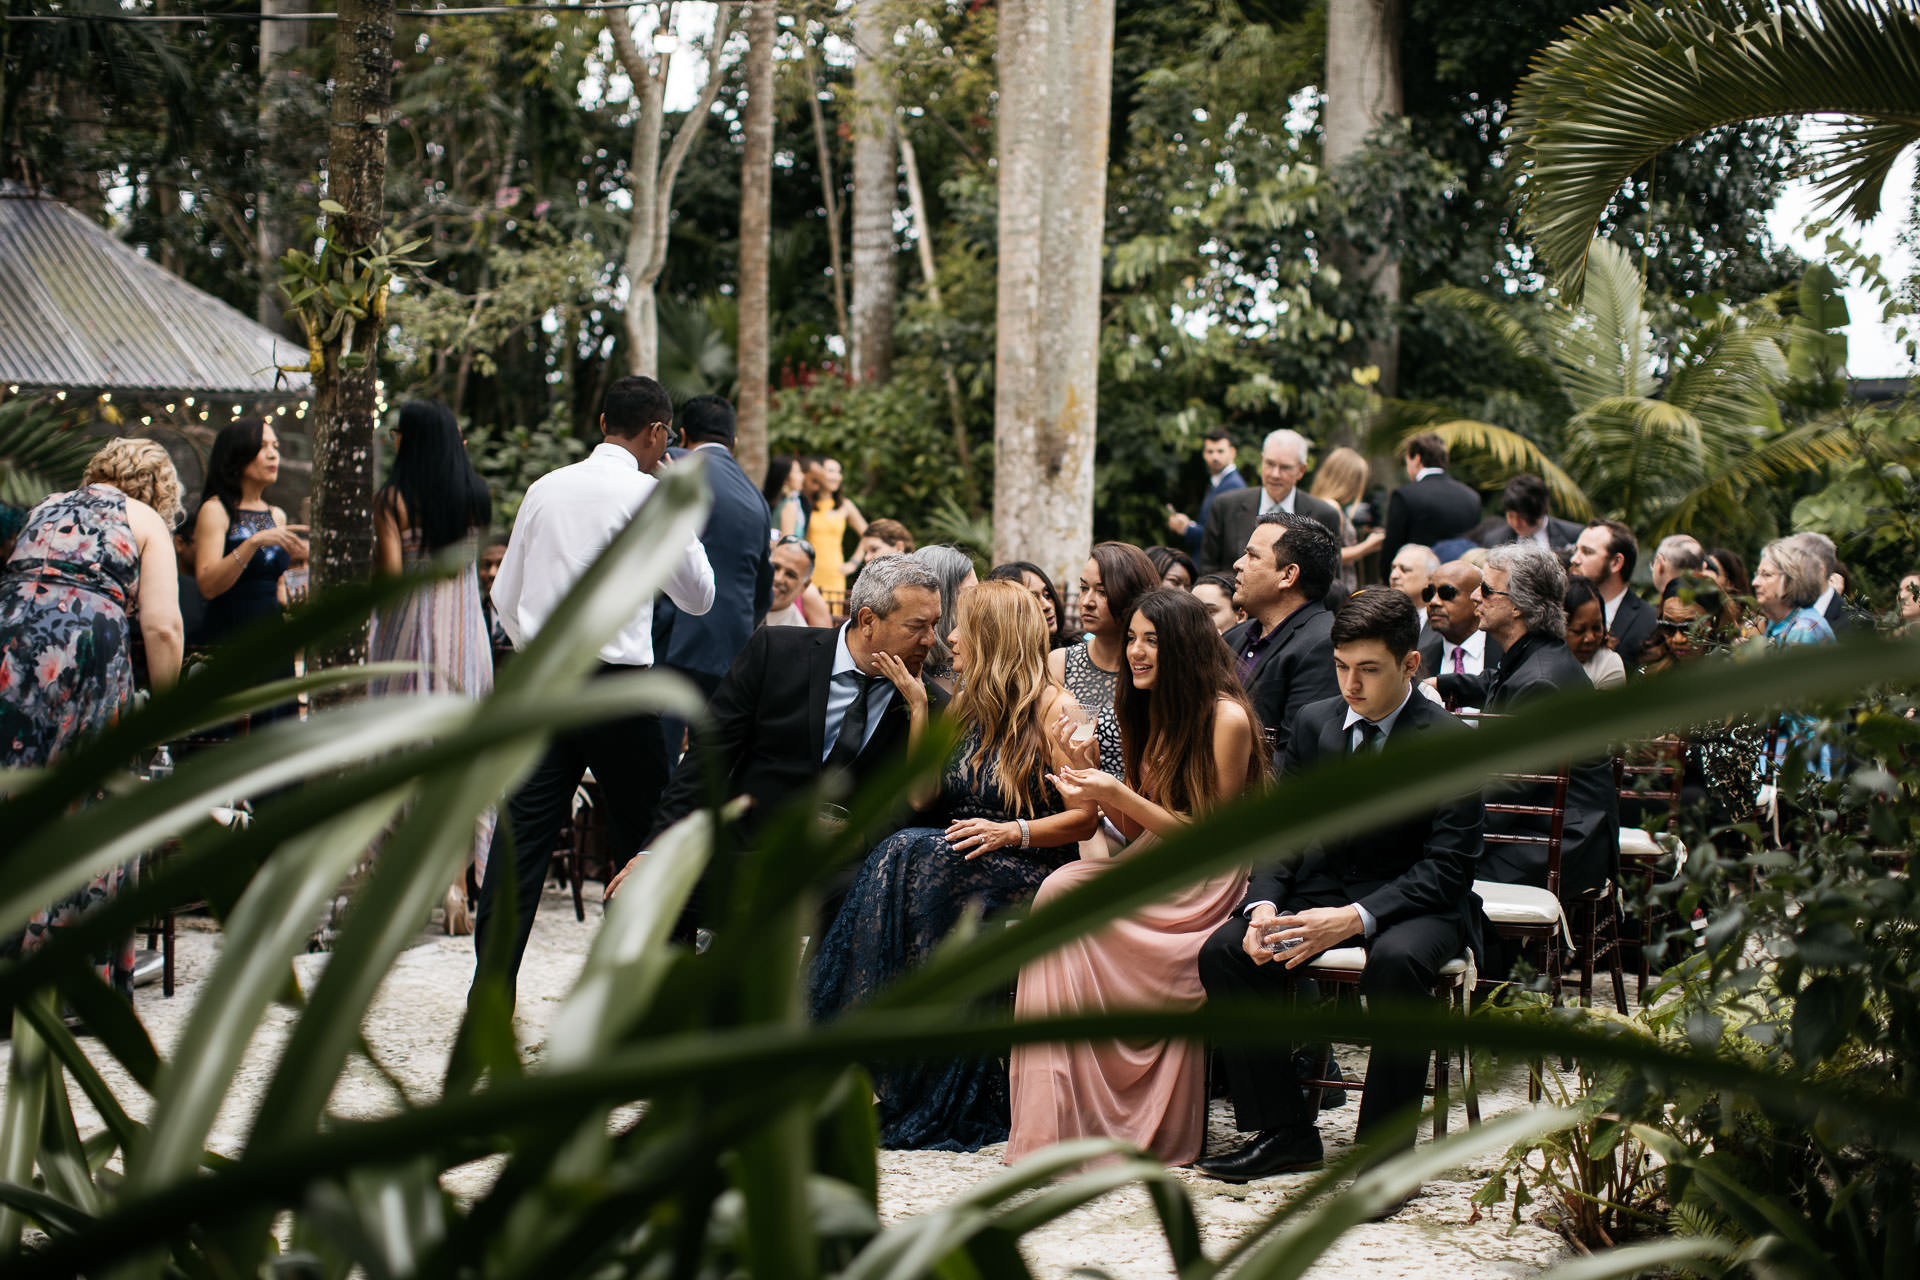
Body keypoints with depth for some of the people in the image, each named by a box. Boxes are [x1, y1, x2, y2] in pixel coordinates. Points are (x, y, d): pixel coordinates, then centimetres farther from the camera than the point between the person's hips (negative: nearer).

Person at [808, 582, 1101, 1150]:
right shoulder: (964, 706, 17)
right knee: (904, 858, -29)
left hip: (1030, 866, -5)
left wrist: (1012, 832, -20)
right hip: (959, 861, 6)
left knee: (911, 857, -32)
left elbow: (1085, 819, -7)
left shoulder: (1053, 708, -3)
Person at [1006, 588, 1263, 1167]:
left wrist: (1117, 795, -16)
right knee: (1060, 893, -23)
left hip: (1206, 887, -7)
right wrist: (1093, 785, -3)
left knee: (1064, 895, -26)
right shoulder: (1150, 711, 14)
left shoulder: (1226, 718, -10)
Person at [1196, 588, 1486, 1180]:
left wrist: (1355, 918, -31)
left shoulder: (1451, 742, -13)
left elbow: (1447, 866, -18)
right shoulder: (1315, 722, 3)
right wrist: (1264, 905, -15)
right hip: (1322, 887, 5)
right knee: (1223, 952, -18)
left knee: (1397, 961, -39)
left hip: (1415, 903, -5)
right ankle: (1283, 1131, -5)